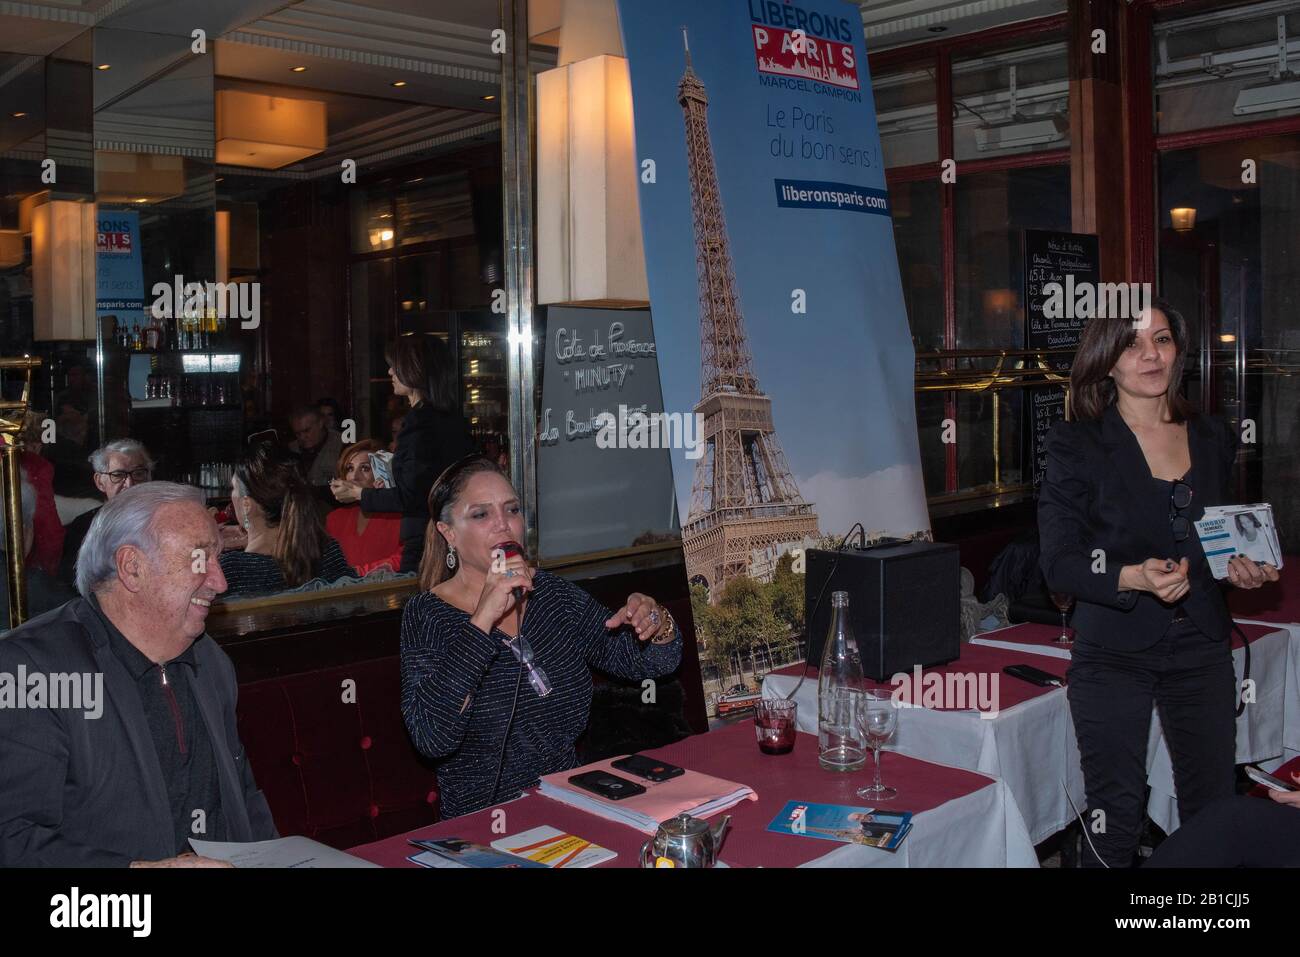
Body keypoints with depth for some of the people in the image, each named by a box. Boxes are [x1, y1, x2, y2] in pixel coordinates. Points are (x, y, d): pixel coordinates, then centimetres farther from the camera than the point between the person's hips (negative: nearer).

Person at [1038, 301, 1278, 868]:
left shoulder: (1214, 439, 8)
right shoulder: (1077, 445, -6)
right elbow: (1058, 563, -9)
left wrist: (1242, 569, -1)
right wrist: (1133, 578, -26)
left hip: (1200, 646, 4)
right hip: (1113, 651, -4)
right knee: (1116, 819, -1)